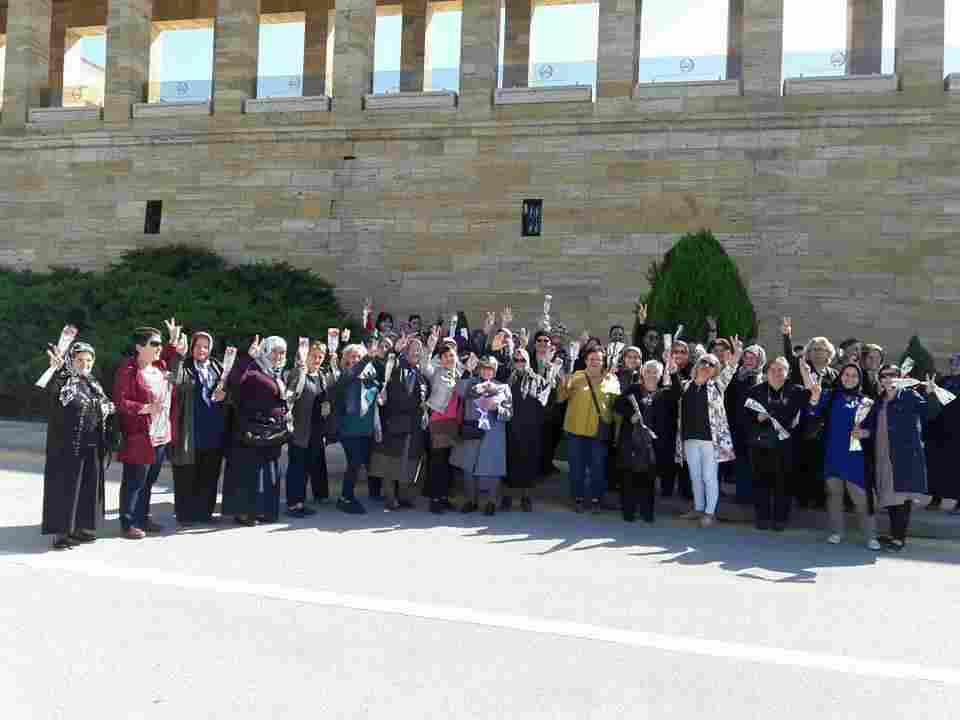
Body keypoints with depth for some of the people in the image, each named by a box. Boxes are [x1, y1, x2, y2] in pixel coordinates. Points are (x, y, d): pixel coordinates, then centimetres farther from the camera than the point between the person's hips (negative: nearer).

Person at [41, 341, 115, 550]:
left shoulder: (93, 384, 12)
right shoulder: (64, 382, -8)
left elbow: (106, 407, 21)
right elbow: (51, 390, -32)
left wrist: (106, 408, -2)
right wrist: (59, 370, -50)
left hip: (91, 447, 7)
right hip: (68, 447, -7)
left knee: (88, 487, 12)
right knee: (66, 487, -1)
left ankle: (81, 527, 24)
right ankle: (62, 531, 7)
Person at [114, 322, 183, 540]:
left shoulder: (160, 366, 11)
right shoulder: (128, 370, -12)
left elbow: (171, 358, 36)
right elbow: (120, 402, -17)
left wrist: (174, 341, 25)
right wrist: (146, 408, -24)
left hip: (161, 436, 8)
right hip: (138, 436, -8)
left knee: (149, 481, 17)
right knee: (134, 482, 1)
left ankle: (143, 517, 29)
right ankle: (129, 523, 12)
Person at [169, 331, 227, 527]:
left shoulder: (217, 367, 12)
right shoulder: (183, 367, -1)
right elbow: (174, 380, -22)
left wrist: (224, 393, -6)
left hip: (214, 429, 4)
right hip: (191, 430, -4)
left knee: (209, 474, 10)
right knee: (188, 474, 2)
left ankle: (205, 511, 21)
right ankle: (185, 513, 12)